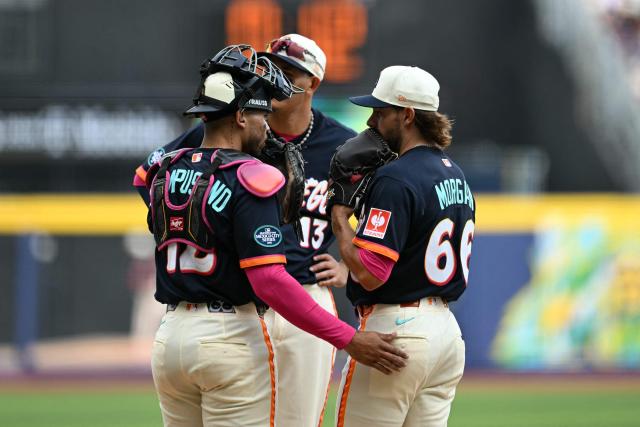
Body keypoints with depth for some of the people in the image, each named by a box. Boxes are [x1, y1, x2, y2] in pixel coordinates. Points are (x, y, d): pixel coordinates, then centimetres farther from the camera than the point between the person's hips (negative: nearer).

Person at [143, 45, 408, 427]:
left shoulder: (164, 172, 8)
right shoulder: (248, 179, -13)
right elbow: (271, 281, -21)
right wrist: (349, 340, -19)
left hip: (169, 335, 7)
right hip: (232, 337, -7)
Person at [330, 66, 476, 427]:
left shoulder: (395, 180, -16)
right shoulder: (455, 173, 14)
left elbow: (370, 273, -21)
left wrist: (339, 217, -8)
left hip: (395, 328, -9)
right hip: (447, 328, 9)